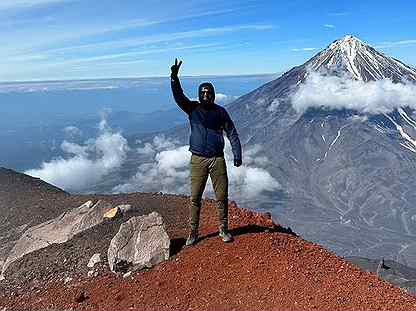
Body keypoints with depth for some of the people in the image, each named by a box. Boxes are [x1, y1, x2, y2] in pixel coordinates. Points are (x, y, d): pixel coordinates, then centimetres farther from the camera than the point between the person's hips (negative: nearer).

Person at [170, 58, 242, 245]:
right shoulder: (193, 108, 5)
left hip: (218, 159, 1)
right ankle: (193, 232, 17)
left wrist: (237, 154, -2)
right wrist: (174, 77, -26)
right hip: (198, 160, 0)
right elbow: (178, 97, -11)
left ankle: (223, 230, 23)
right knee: (195, 198, 3)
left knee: (222, 197, 5)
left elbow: (232, 133, 7)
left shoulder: (220, 111, 6)